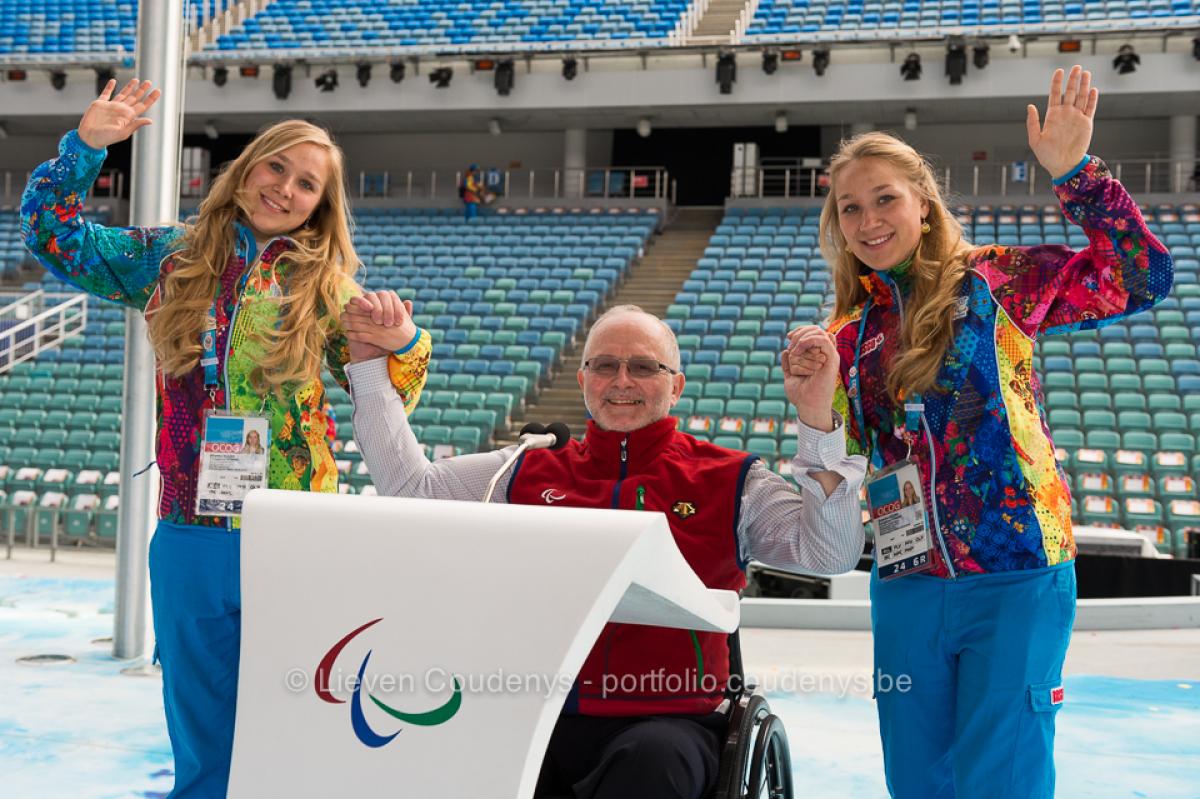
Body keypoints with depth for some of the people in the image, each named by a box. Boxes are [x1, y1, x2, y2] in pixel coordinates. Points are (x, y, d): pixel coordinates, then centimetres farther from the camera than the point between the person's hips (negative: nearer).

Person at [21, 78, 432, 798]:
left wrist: (405, 343, -18)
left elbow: (386, 402, 2)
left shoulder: (326, 285, 1)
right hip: (190, 539, 2)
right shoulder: (171, 258, 7)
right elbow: (53, 237, 12)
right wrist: (84, 146, 0)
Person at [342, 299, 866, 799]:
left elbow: (831, 553, -5)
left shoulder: (730, 482, 7)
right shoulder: (529, 474, 15)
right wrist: (369, 363, 15)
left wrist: (817, 417, -15)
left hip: (662, 725, -2)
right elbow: (408, 485, 17)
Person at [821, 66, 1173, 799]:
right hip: (905, 586, 5)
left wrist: (1074, 173, -17)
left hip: (1017, 580, -4)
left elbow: (1140, 278, -10)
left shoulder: (996, 281, -3)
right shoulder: (849, 332, 9)